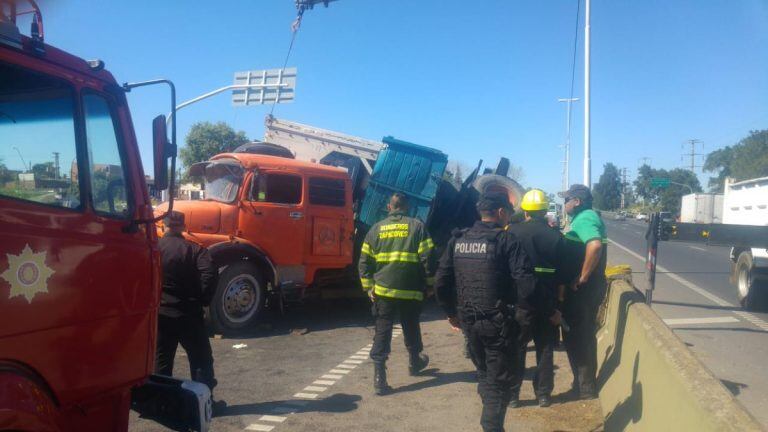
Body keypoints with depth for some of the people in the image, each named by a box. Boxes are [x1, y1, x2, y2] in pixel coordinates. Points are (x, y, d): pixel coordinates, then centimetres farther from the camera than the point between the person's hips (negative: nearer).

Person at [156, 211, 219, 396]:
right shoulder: (194, 249, -6)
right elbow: (210, 273, -22)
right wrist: (203, 300, -11)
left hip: (160, 313, 2)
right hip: (188, 314, -2)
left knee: (161, 361, 14)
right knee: (201, 359, 9)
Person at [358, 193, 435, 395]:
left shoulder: (376, 229, 6)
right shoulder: (417, 226, -1)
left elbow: (364, 261, 5)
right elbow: (427, 257, -6)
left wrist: (369, 287, 9)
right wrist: (429, 283, 5)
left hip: (383, 290, 1)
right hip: (410, 290, -1)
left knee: (382, 333, 4)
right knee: (411, 329, 20)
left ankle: (379, 379, -1)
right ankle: (415, 362, 41)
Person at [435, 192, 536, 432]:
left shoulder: (458, 240, 5)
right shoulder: (505, 240, -12)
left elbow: (441, 282, 6)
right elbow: (525, 284, -19)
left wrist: (451, 312, 17)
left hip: (468, 320, 6)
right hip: (497, 322, -6)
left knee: (484, 374, 24)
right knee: (499, 381, 7)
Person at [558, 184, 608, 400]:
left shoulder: (583, 219, -19)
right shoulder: (590, 216, 13)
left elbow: (594, 245, -36)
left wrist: (582, 277, -29)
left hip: (581, 288, -10)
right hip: (592, 286, 10)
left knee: (576, 337, 1)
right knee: (585, 335, 19)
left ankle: (584, 388, 12)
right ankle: (586, 383, 32)